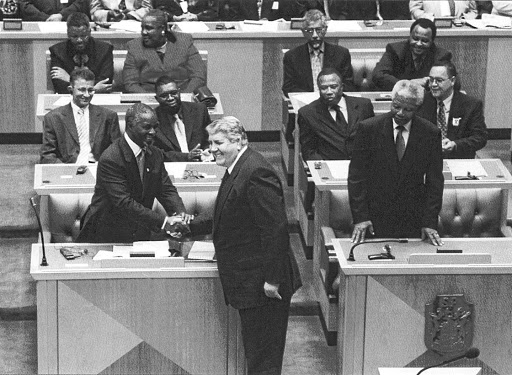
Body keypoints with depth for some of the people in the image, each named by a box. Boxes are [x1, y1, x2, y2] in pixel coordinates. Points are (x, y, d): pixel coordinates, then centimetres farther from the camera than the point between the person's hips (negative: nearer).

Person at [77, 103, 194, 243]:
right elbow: (124, 202, -24)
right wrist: (163, 221, -30)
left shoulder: (156, 155, 5)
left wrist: (180, 213, -17)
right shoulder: (110, 159, -19)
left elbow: (166, 189, 6)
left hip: (140, 236, 6)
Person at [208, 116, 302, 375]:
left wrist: (273, 279, -24)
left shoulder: (256, 172, -22)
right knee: (254, 350, 19)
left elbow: (276, 228, -25)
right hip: (249, 281, 11)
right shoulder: (237, 169, 12)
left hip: (261, 283, -11)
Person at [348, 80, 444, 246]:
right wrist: (360, 217, -11)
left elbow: (434, 181, 0)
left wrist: (430, 222, -7)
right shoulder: (368, 128, -6)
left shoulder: (431, 133, -2)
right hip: (376, 218, -1)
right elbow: (357, 176, -4)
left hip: (414, 219, 1)